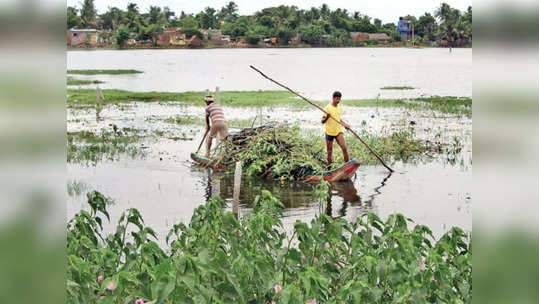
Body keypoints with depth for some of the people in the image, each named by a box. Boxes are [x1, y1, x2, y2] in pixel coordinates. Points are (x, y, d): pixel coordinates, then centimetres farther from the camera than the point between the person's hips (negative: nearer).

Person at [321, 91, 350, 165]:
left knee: (344, 148, -15)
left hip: (338, 132, 4)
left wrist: (344, 124, 10)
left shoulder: (340, 108, 9)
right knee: (330, 152, 4)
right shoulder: (328, 108, -9)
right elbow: (322, 121, -12)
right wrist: (326, 117, -33)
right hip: (329, 132, -4)